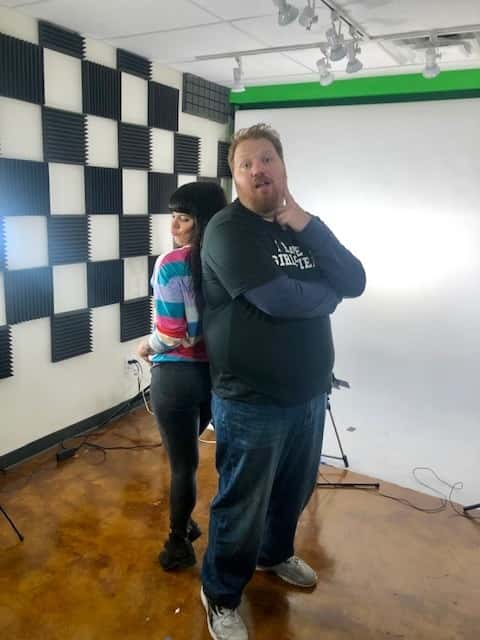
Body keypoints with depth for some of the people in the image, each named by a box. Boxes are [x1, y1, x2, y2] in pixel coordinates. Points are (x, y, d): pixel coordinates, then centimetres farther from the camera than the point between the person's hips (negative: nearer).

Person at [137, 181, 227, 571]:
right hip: (218, 372, 6)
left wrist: (147, 346, 0)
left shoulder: (172, 264, -18)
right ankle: (185, 522, 42)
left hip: (177, 375, -6)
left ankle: (180, 543, 27)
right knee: (185, 453, 25)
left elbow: (173, 336, -19)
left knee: (183, 462, 9)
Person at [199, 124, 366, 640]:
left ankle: (275, 554, 53)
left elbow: (356, 282, -2)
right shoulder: (227, 229, -14)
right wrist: (327, 293, -6)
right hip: (251, 400, -7)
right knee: (242, 504, 8)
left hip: (309, 392, 7)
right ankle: (220, 595, 34)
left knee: (294, 489, 25)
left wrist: (307, 226, -12)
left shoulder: (301, 225, 9)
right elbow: (278, 299, -26)